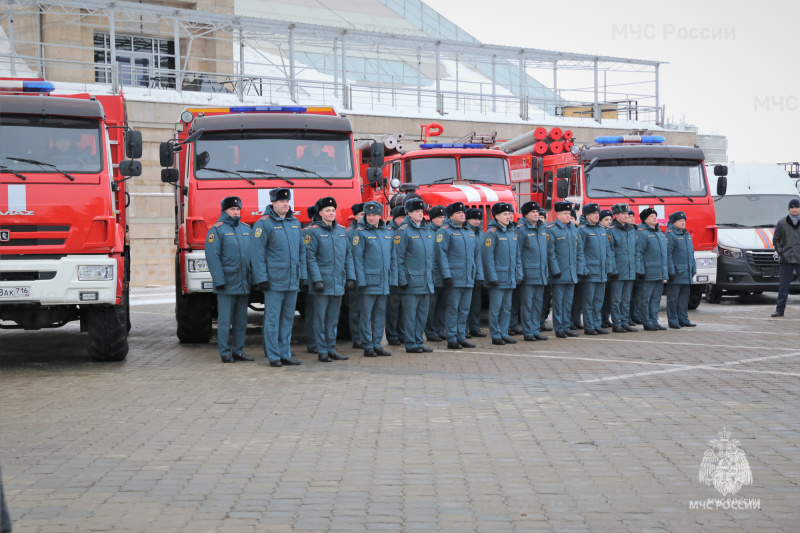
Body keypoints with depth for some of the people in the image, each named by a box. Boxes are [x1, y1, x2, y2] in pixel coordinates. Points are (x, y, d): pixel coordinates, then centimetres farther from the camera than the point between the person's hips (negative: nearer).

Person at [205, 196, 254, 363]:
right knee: (225, 320, -2)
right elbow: (212, 256, -9)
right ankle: (225, 352, 4)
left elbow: (252, 254, 15)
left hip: (244, 284, 5)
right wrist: (219, 280, -15)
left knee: (241, 320, 9)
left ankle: (238, 351, 16)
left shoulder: (246, 229, 14)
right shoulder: (217, 230, -3)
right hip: (227, 284, -5)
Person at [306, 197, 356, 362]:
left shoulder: (342, 231, 12)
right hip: (322, 283, -5)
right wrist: (317, 280, -15)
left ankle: (332, 349, 17)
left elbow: (348, 256, 14)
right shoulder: (313, 231, -5)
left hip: (338, 284, 5)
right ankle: (322, 351, 5)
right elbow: (310, 257, -9)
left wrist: (350, 277, 6)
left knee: (333, 319, 11)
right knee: (320, 318, -1)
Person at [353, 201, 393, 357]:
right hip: (368, 282, -6)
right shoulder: (360, 233, -5)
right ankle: (368, 347, 4)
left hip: (383, 283, 6)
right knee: (366, 315, -1)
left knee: (380, 314, 10)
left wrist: (391, 277, 11)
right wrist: (361, 280, -15)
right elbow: (357, 258, -9)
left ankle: (377, 345, 17)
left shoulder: (387, 232, 12)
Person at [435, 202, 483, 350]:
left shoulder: (470, 232, 18)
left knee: (464, 310, 10)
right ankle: (451, 340, 1)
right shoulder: (445, 231, -4)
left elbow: (477, 254, 21)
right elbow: (441, 254, -11)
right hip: (454, 280, -7)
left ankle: (461, 338, 16)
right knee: (452, 309, -3)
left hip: (469, 280, 7)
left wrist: (479, 275, 14)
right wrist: (446, 275, -18)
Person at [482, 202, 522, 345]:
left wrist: (519, 274, 12)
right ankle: (495, 336, 4)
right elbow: (488, 256, -13)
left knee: (507, 308, 11)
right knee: (495, 308, -2)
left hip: (510, 278, 7)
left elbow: (517, 255, 18)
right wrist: (492, 277, -17)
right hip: (498, 278, -7)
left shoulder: (512, 232, 13)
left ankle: (504, 334, 17)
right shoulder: (492, 233, -9)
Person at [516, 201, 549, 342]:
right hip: (528, 274, -6)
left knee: (538, 303, 10)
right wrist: (519, 272, -12)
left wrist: (546, 270, 16)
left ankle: (536, 330, 16)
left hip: (541, 275, 6)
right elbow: (517, 252, -8)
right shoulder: (521, 229, -7)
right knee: (527, 304, -2)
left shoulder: (543, 229, 13)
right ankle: (528, 332, 4)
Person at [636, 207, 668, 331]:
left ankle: (654, 321, 18)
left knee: (656, 299, 12)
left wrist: (665, 271, 20)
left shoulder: (659, 233, 17)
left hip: (660, 274, 8)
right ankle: (647, 323, 3)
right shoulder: (642, 233, -9)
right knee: (645, 299, -2)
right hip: (648, 273, -8)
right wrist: (640, 271, -17)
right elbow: (638, 253, -12)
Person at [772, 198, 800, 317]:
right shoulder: (781, 223, 8)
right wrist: (780, 252, 0)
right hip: (786, 260, 1)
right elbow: (775, 240, 13)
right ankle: (780, 309, 11)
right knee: (783, 286, 5)